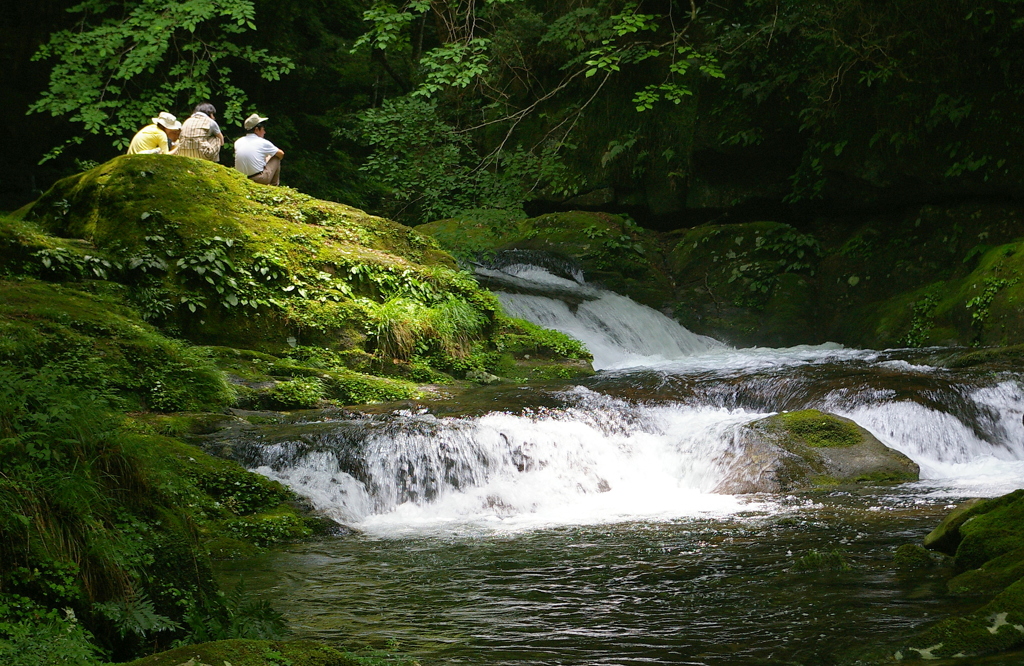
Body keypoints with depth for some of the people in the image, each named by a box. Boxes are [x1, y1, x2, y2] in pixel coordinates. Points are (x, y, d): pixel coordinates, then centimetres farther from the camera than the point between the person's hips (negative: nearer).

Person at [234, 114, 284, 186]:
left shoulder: (238, 142, 7)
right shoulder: (263, 143, -6)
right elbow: (281, 154, 9)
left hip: (242, 179, 6)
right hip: (260, 179, -5)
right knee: (276, 158, 16)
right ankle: (274, 185, 25)